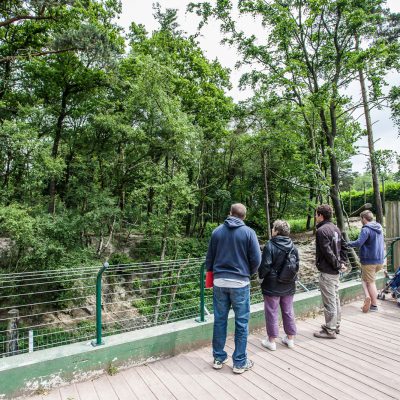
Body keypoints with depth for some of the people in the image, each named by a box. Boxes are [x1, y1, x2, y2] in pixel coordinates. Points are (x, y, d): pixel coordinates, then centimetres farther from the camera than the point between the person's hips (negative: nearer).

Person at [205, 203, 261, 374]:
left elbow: (209, 258, 6)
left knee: (219, 320, 14)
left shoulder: (217, 231, 2)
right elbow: (256, 259, -7)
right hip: (240, 282, -3)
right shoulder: (248, 232, -7)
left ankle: (218, 358, 26)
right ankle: (240, 362, 19)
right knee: (241, 322, 9)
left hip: (219, 281, 3)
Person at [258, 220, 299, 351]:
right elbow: (297, 266, 6)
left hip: (272, 286, -5)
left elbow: (265, 266, -19)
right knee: (288, 312, 17)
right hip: (289, 286, 6)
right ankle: (290, 338, 29)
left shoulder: (270, 246, -19)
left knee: (272, 312, 6)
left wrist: (261, 276, -1)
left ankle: (271, 340, 16)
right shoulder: (293, 247, -1)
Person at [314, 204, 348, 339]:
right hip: (335, 271, 10)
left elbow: (327, 252, -22)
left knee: (329, 301, 0)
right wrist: (342, 262, 7)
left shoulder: (321, 230, -18)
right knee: (335, 299, 19)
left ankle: (330, 330, 10)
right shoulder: (336, 228, 10)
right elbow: (343, 246, 13)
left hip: (327, 271, -10)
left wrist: (338, 265, -12)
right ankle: (335, 325, 32)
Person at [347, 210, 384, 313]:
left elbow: (359, 243, -28)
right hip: (380, 260, 7)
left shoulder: (366, 229, -18)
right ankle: (368, 297, 9)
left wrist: (347, 244, -16)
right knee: (365, 277, 19)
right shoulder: (379, 228, 9)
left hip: (369, 260, -7)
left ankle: (374, 305, 7)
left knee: (370, 282, 5)